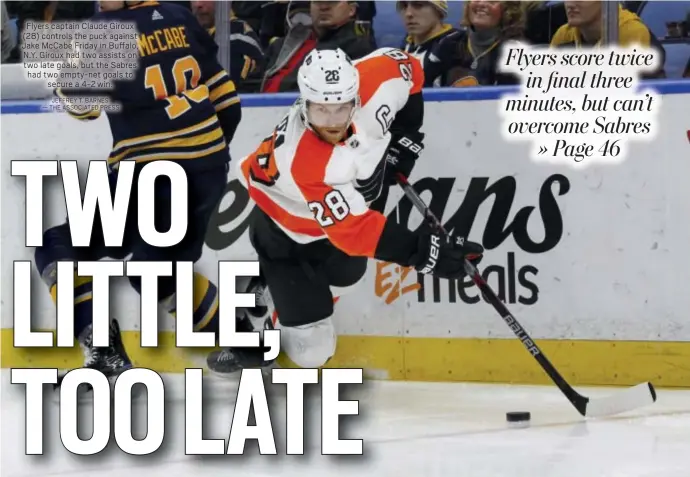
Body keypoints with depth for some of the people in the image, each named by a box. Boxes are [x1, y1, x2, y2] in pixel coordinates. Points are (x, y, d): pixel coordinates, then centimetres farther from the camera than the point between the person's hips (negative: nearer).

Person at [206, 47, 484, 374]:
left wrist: (405, 135, -8)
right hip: (291, 236, -6)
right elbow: (354, 229, -40)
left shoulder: (377, 81, -30)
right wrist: (422, 252, -44)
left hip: (338, 203, 6)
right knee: (310, 351, -7)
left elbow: (407, 67, -5)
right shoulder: (302, 162, -44)